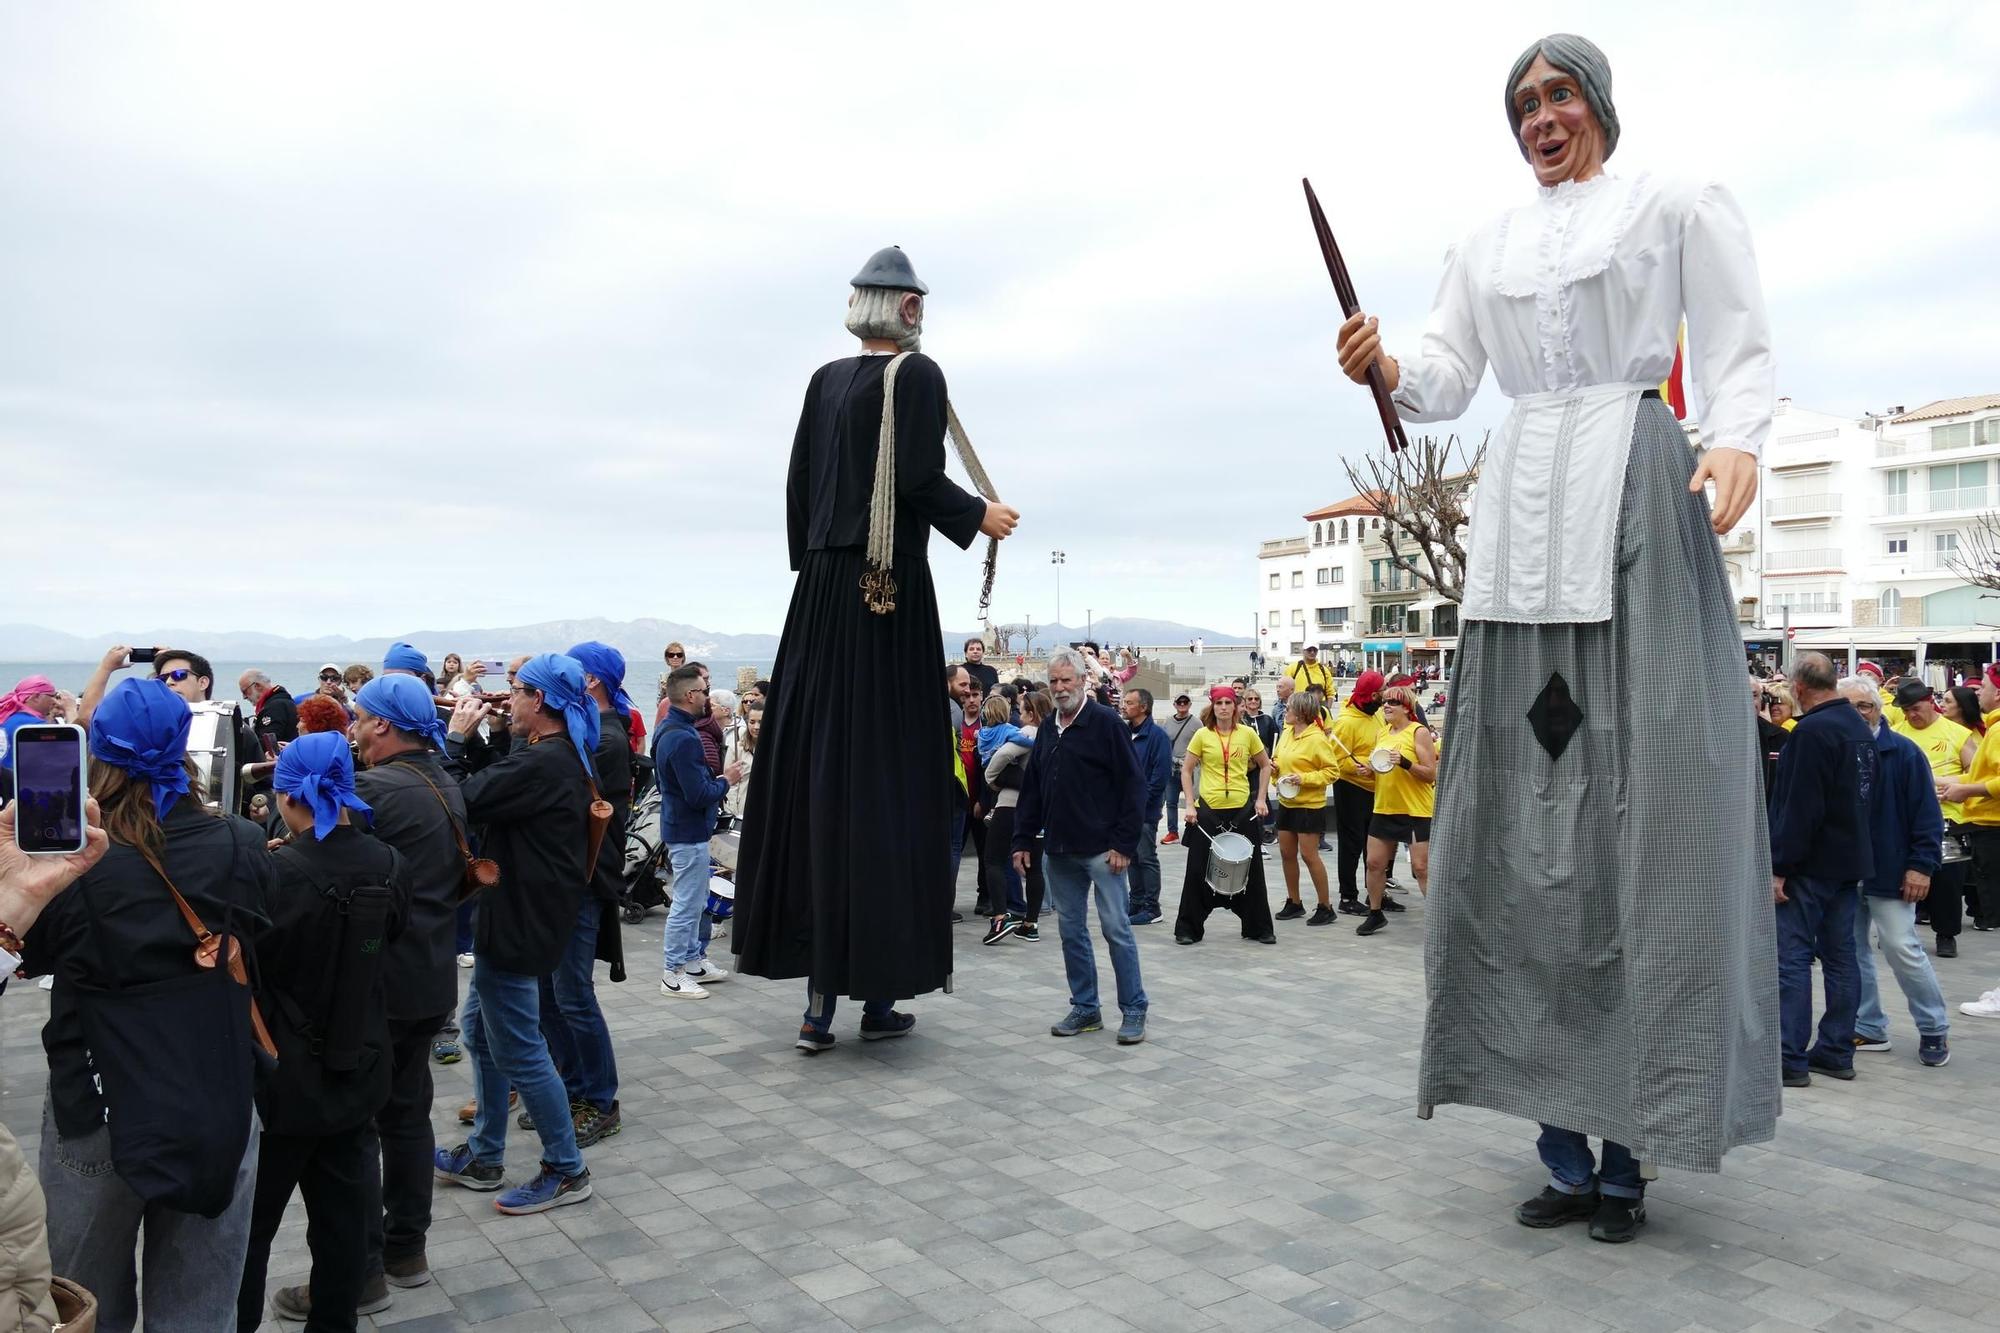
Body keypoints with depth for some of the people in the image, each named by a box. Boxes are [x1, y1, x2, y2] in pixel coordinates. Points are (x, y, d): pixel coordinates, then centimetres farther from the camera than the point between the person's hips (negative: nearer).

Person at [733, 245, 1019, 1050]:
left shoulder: (826, 379, 14)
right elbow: (920, 479, -13)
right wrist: (981, 517, 3)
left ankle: (820, 996, 9)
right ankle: (880, 989, 5)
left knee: (816, 771, 5)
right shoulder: (917, 374, -4)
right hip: (892, 589, -6)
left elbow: (799, 481, 14)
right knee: (889, 774, -1)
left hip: (822, 587, 6)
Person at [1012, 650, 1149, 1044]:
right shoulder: (1047, 730, 13)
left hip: (1101, 849, -6)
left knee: (1116, 929, -1)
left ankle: (1133, 1011, 9)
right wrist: (1023, 840, 11)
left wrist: (1123, 843, -14)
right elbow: (1031, 789, 17)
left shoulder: (1105, 723, -7)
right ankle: (1085, 1008, 21)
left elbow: (1133, 785, -10)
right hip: (1058, 851, 6)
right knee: (1071, 930, 11)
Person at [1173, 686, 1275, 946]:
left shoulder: (1247, 734, 1)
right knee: (1199, 870, 3)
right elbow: (1186, 771, 2)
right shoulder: (1202, 735, -3)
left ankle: (1258, 927, 22)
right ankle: (1189, 928, 14)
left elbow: (1265, 765, 12)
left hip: (1242, 809, 1)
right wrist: (1189, 804, -6)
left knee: (1250, 869, 9)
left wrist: (1260, 799, 5)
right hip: (1208, 810, -1)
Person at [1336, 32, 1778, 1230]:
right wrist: (1382, 366, -9)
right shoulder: (1487, 247, 22)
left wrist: (1738, 442, -18)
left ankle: (1632, 1143, 0)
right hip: (1523, 513, 4)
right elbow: (1445, 381, 13)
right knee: (1528, 812, -1)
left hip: (1636, 498, -4)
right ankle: (1566, 1143, 7)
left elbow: (1743, 355, 2)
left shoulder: (1678, 208, 10)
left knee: (1644, 798, -9)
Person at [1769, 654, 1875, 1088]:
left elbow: (1799, 808, -21)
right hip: (1850, 860, 9)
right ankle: (1837, 1052, 17)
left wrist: (1779, 867, -17)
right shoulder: (1859, 727, 11)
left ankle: (1790, 1059, -3)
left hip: (1811, 863, -9)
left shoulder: (1812, 731, -18)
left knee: (1792, 957, -5)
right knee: (1840, 955, 12)